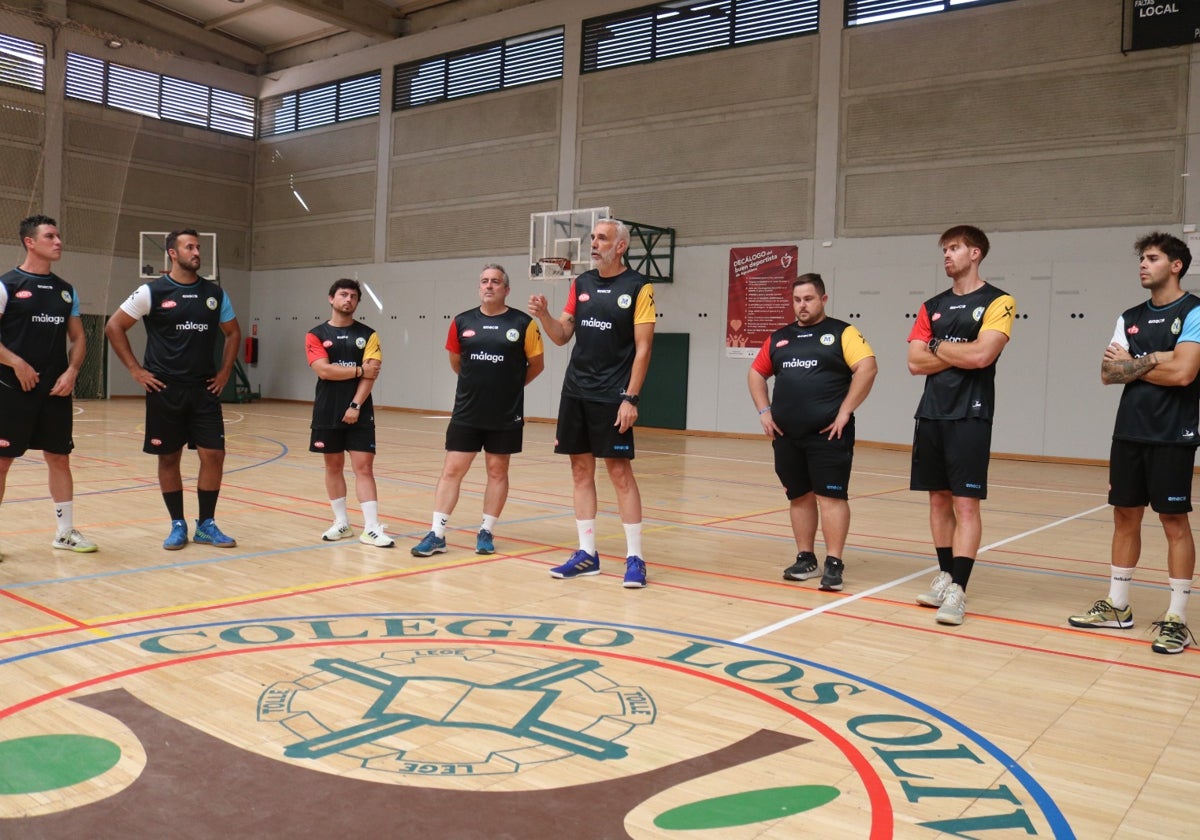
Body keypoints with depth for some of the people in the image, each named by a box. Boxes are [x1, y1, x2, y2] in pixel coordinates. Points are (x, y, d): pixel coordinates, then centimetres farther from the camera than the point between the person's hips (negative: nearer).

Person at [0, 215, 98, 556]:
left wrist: (71, 371, -1)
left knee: (59, 458, 9)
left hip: (57, 390, 5)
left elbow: (78, 338, 14)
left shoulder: (65, 290, 12)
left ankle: (65, 531, 19)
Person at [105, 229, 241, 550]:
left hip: (205, 390, 3)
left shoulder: (215, 293, 6)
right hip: (165, 390, -2)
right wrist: (136, 370, -4)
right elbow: (114, 326, 0)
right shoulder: (151, 292, -4)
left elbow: (233, 332, 18)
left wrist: (224, 372, 8)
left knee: (213, 455, -2)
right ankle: (178, 525, 17)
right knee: (168, 457, 5)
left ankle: (206, 524, 11)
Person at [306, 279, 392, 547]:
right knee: (333, 466, 9)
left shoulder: (368, 335, 4)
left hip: (359, 413, -1)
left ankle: (371, 528, -7)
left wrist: (356, 406, -15)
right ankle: (341, 523, 20)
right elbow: (323, 370, -11)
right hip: (327, 413, 1)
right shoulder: (316, 335, 3)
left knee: (364, 467, -5)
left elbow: (371, 375, -5)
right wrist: (359, 369, -10)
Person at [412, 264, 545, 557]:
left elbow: (537, 364, 4)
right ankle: (436, 534, 7)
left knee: (497, 471, 9)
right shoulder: (462, 321, 2)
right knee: (452, 470, 2)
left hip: (506, 415, -2)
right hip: (466, 413, 2)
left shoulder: (523, 323, -5)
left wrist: (509, 386, 9)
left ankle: (487, 532, 21)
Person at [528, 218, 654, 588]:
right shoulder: (581, 283, 11)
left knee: (620, 471, -4)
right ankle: (587, 553, 17)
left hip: (612, 397, -6)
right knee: (581, 470, 8)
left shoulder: (638, 287, -5)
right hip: (575, 391, 6)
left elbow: (642, 347, -9)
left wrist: (630, 397, -14)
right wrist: (544, 315, -8)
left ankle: (634, 557, 5)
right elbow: (562, 336, 12)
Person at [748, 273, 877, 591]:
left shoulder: (842, 333, -1)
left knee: (831, 495, -4)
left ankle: (834, 564, 1)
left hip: (828, 433, -5)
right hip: (786, 434, 5)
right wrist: (764, 411, 9)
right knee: (799, 496, 11)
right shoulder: (779, 337, 14)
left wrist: (845, 412, -15)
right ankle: (805, 558, 21)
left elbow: (867, 368, -12)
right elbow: (756, 373, 21)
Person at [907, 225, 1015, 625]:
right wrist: (958, 354, -7)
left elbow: (980, 355, -17)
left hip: (970, 417, -6)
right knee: (939, 499, 10)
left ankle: (958, 591, -6)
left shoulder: (998, 302, -3)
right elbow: (915, 363, 4)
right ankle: (945, 576, 21)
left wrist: (938, 348, -3)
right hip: (930, 414, 6)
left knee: (966, 503, -6)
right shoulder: (932, 306, 13)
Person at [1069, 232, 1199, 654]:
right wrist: (1153, 361, -10)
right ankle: (1117, 606, 19)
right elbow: (1108, 373, 4)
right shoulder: (1130, 318, 12)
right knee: (1125, 516, 10)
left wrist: (1133, 364, -5)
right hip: (1129, 433, 6)